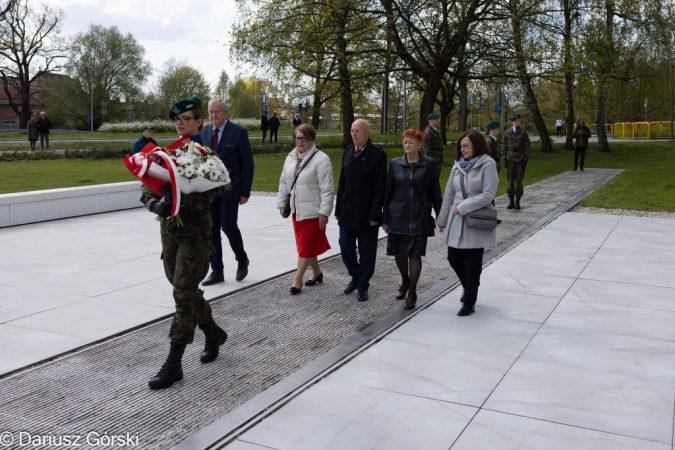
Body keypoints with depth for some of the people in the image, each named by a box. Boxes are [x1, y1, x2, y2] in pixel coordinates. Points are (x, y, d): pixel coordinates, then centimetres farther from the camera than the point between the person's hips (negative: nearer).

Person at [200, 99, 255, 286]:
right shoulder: (205, 131, 8)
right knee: (211, 230, 5)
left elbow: (248, 164, -5)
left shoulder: (239, 132, -6)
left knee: (228, 226, -9)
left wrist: (245, 192, -9)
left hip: (229, 189, -5)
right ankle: (217, 271, 15)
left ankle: (242, 260, 18)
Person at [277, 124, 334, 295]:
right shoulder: (291, 157, 8)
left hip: (313, 210, -7)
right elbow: (284, 182, 15)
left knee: (307, 245, -1)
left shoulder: (321, 159, -15)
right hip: (297, 209, 7)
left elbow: (327, 189, -17)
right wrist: (281, 203, 12)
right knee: (304, 243, 15)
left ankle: (297, 279, 7)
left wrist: (324, 212, -19)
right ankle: (316, 272, 32)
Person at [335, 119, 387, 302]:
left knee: (367, 252, 5)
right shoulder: (348, 152, 10)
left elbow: (380, 187, -12)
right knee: (346, 248, 9)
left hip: (366, 214, -5)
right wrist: (338, 209, 10)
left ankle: (362, 286, 21)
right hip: (347, 213, 5)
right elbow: (342, 183, 12)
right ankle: (355, 277, 32)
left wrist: (375, 215, -15)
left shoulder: (377, 154, -9)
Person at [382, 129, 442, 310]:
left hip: (419, 218, -2)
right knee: (399, 254, 9)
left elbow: (435, 192, 2)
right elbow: (388, 192, 7)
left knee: (415, 254, -1)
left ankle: (412, 292, 12)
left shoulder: (430, 164, -1)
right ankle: (405, 281, 36)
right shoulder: (395, 164, 4)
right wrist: (385, 218, 5)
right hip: (397, 217, 2)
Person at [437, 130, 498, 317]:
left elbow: (488, 195, -14)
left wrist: (462, 207, -14)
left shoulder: (487, 165, -8)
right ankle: (469, 288, 37)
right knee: (454, 259, 10)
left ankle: (469, 303, 16)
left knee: (472, 264, 3)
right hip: (456, 222, 5)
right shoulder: (458, 165, 8)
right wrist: (442, 219, 14)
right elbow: (449, 194, 11)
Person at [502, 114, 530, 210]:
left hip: (520, 158, -2)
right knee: (510, 180, 2)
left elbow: (527, 147, -1)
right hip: (510, 158, 2)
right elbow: (505, 146, 9)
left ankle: (517, 202, 8)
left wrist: (525, 160, -7)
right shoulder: (507, 132, 6)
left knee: (519, 180, 0)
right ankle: (511, 202, 9)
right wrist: (505, 159, 2)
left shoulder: (523, 132, -1)